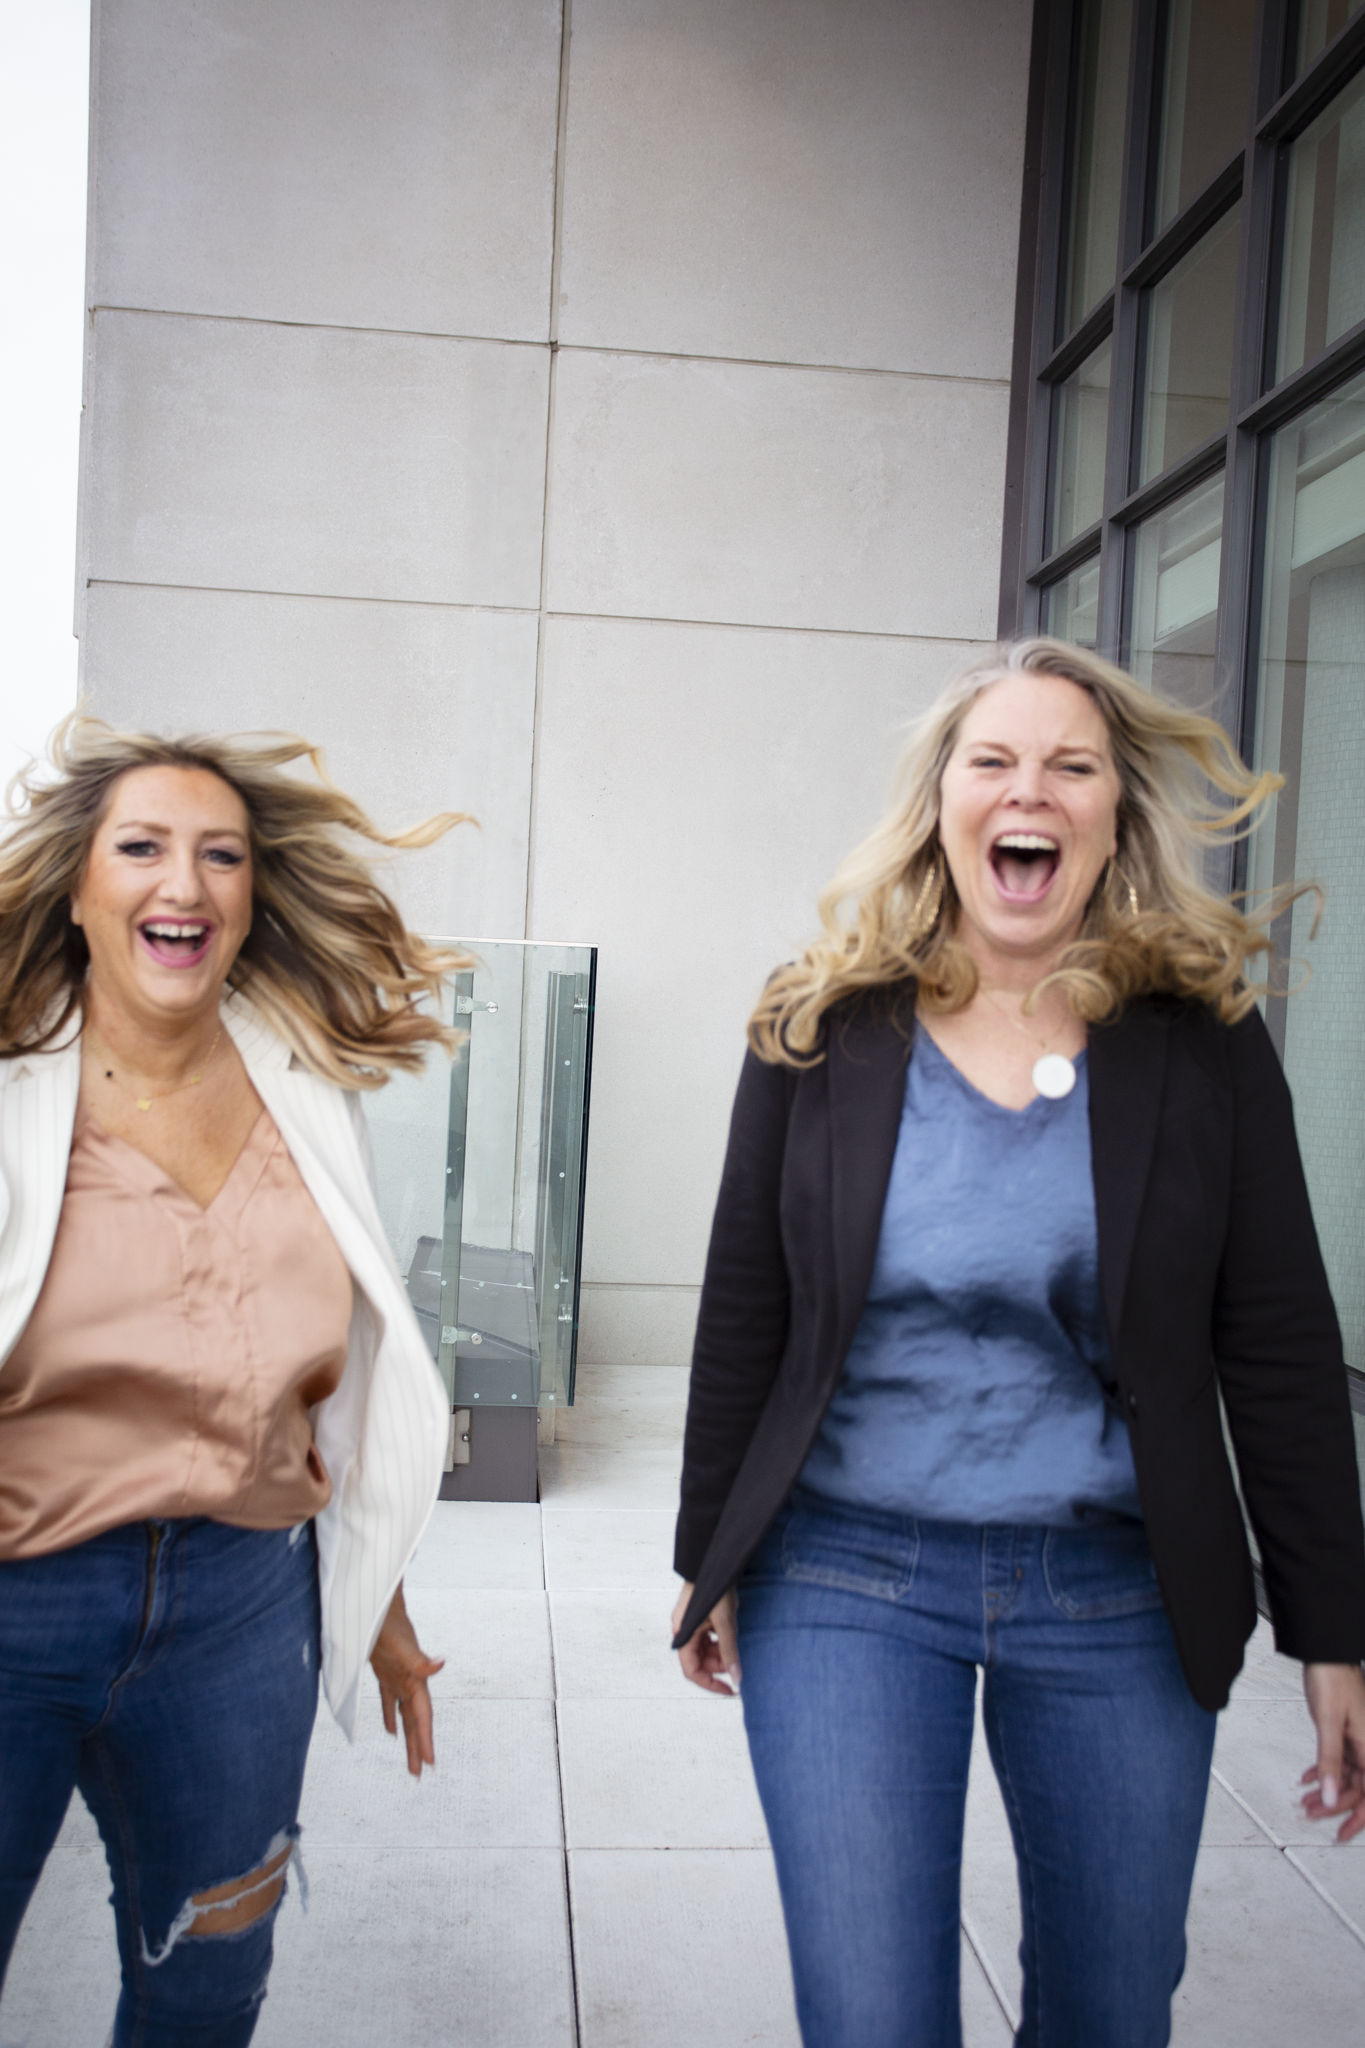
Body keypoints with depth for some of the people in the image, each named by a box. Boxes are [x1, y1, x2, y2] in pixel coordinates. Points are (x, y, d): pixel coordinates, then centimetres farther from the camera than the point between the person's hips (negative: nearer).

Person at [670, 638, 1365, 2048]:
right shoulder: (821, 1032, -3)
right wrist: (709, 1561, 8)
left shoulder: (1205, 1045, -3)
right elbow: (743, 1319, 3)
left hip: (1119, 1598, 1)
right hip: (847, 1580, -1)